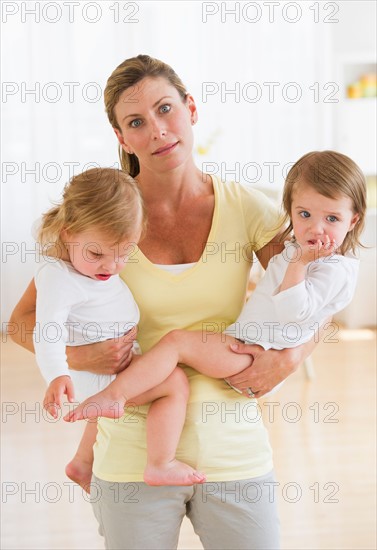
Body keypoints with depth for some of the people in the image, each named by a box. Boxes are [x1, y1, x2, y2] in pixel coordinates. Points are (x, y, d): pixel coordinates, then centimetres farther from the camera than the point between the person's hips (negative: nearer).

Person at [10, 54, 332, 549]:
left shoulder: (247, 208, -3)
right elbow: (23, 320, 2)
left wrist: (286, 360, -13)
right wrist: (73, 355, -16)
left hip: (234, 452, 1)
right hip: (135, 457, -1)